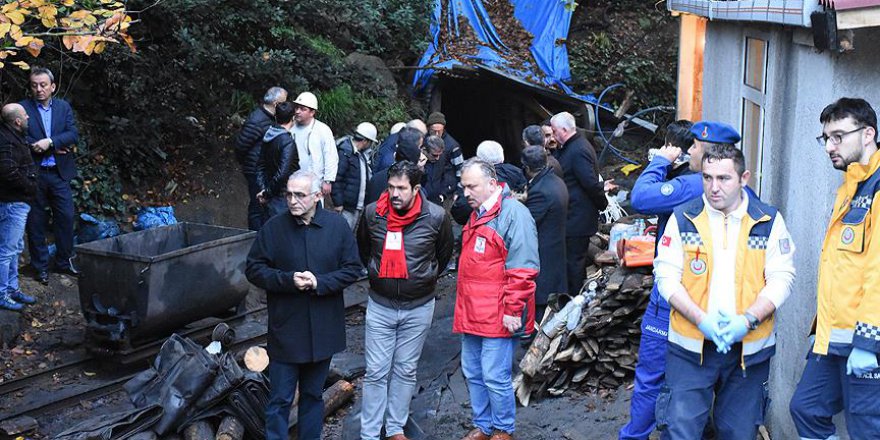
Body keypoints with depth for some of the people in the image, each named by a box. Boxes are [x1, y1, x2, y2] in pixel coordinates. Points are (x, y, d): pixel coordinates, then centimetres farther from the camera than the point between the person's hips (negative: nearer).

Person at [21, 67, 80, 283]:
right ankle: (41, 267, 17)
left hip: (59, 173, 2)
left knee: (66, 217, 5)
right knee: (35, 222, 5)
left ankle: (64, 261, 20)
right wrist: (57, 148, -12)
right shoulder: (23, 108, -2)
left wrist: (50, 142, -19)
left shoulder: (64, 107, 8)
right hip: (33, 174, -2)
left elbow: (73, 135, -3)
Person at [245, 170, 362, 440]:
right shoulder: (273, 228, -6)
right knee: (280, 399, 3)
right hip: (285, 329, -2)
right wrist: (288, 280, -17)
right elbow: (254, 269, -2)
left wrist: (320, 282, -16)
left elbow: (352, 268, -1)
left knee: (313, 395, 18)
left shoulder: (337, 225, -3)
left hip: (323, 330, 2)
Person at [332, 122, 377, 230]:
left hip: (358, 206, 9)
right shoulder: (344, 152, -15)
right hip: (346, 207, -9)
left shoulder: (361, 154, 12)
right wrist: (338, 203, -19)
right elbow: (336, 180, -18)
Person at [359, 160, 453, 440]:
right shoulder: (373, 213, -9)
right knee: (376, 373, 4)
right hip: (380, 305, 0)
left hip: (419, 307, 0)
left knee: (405, 372, 13)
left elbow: (444, 255, 8)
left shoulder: (436, 217, -13)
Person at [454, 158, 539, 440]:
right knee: (472, 373, 15)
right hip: (471, 314, 9)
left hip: (497, 317, -9)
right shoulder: (476, 215, 15)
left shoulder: (514, 213, -13)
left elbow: (523, 269, -17)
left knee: (494, 377, -2)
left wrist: (513, 310, -18)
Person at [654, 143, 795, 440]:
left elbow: (781, 278, -2)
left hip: (749, 349, 1)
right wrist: (701, 320, -17)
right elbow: (667, 276, -3)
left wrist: (748, 320, -17)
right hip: (691, 347, -1)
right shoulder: (683, 218, 0)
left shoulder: (769, 221, 1)